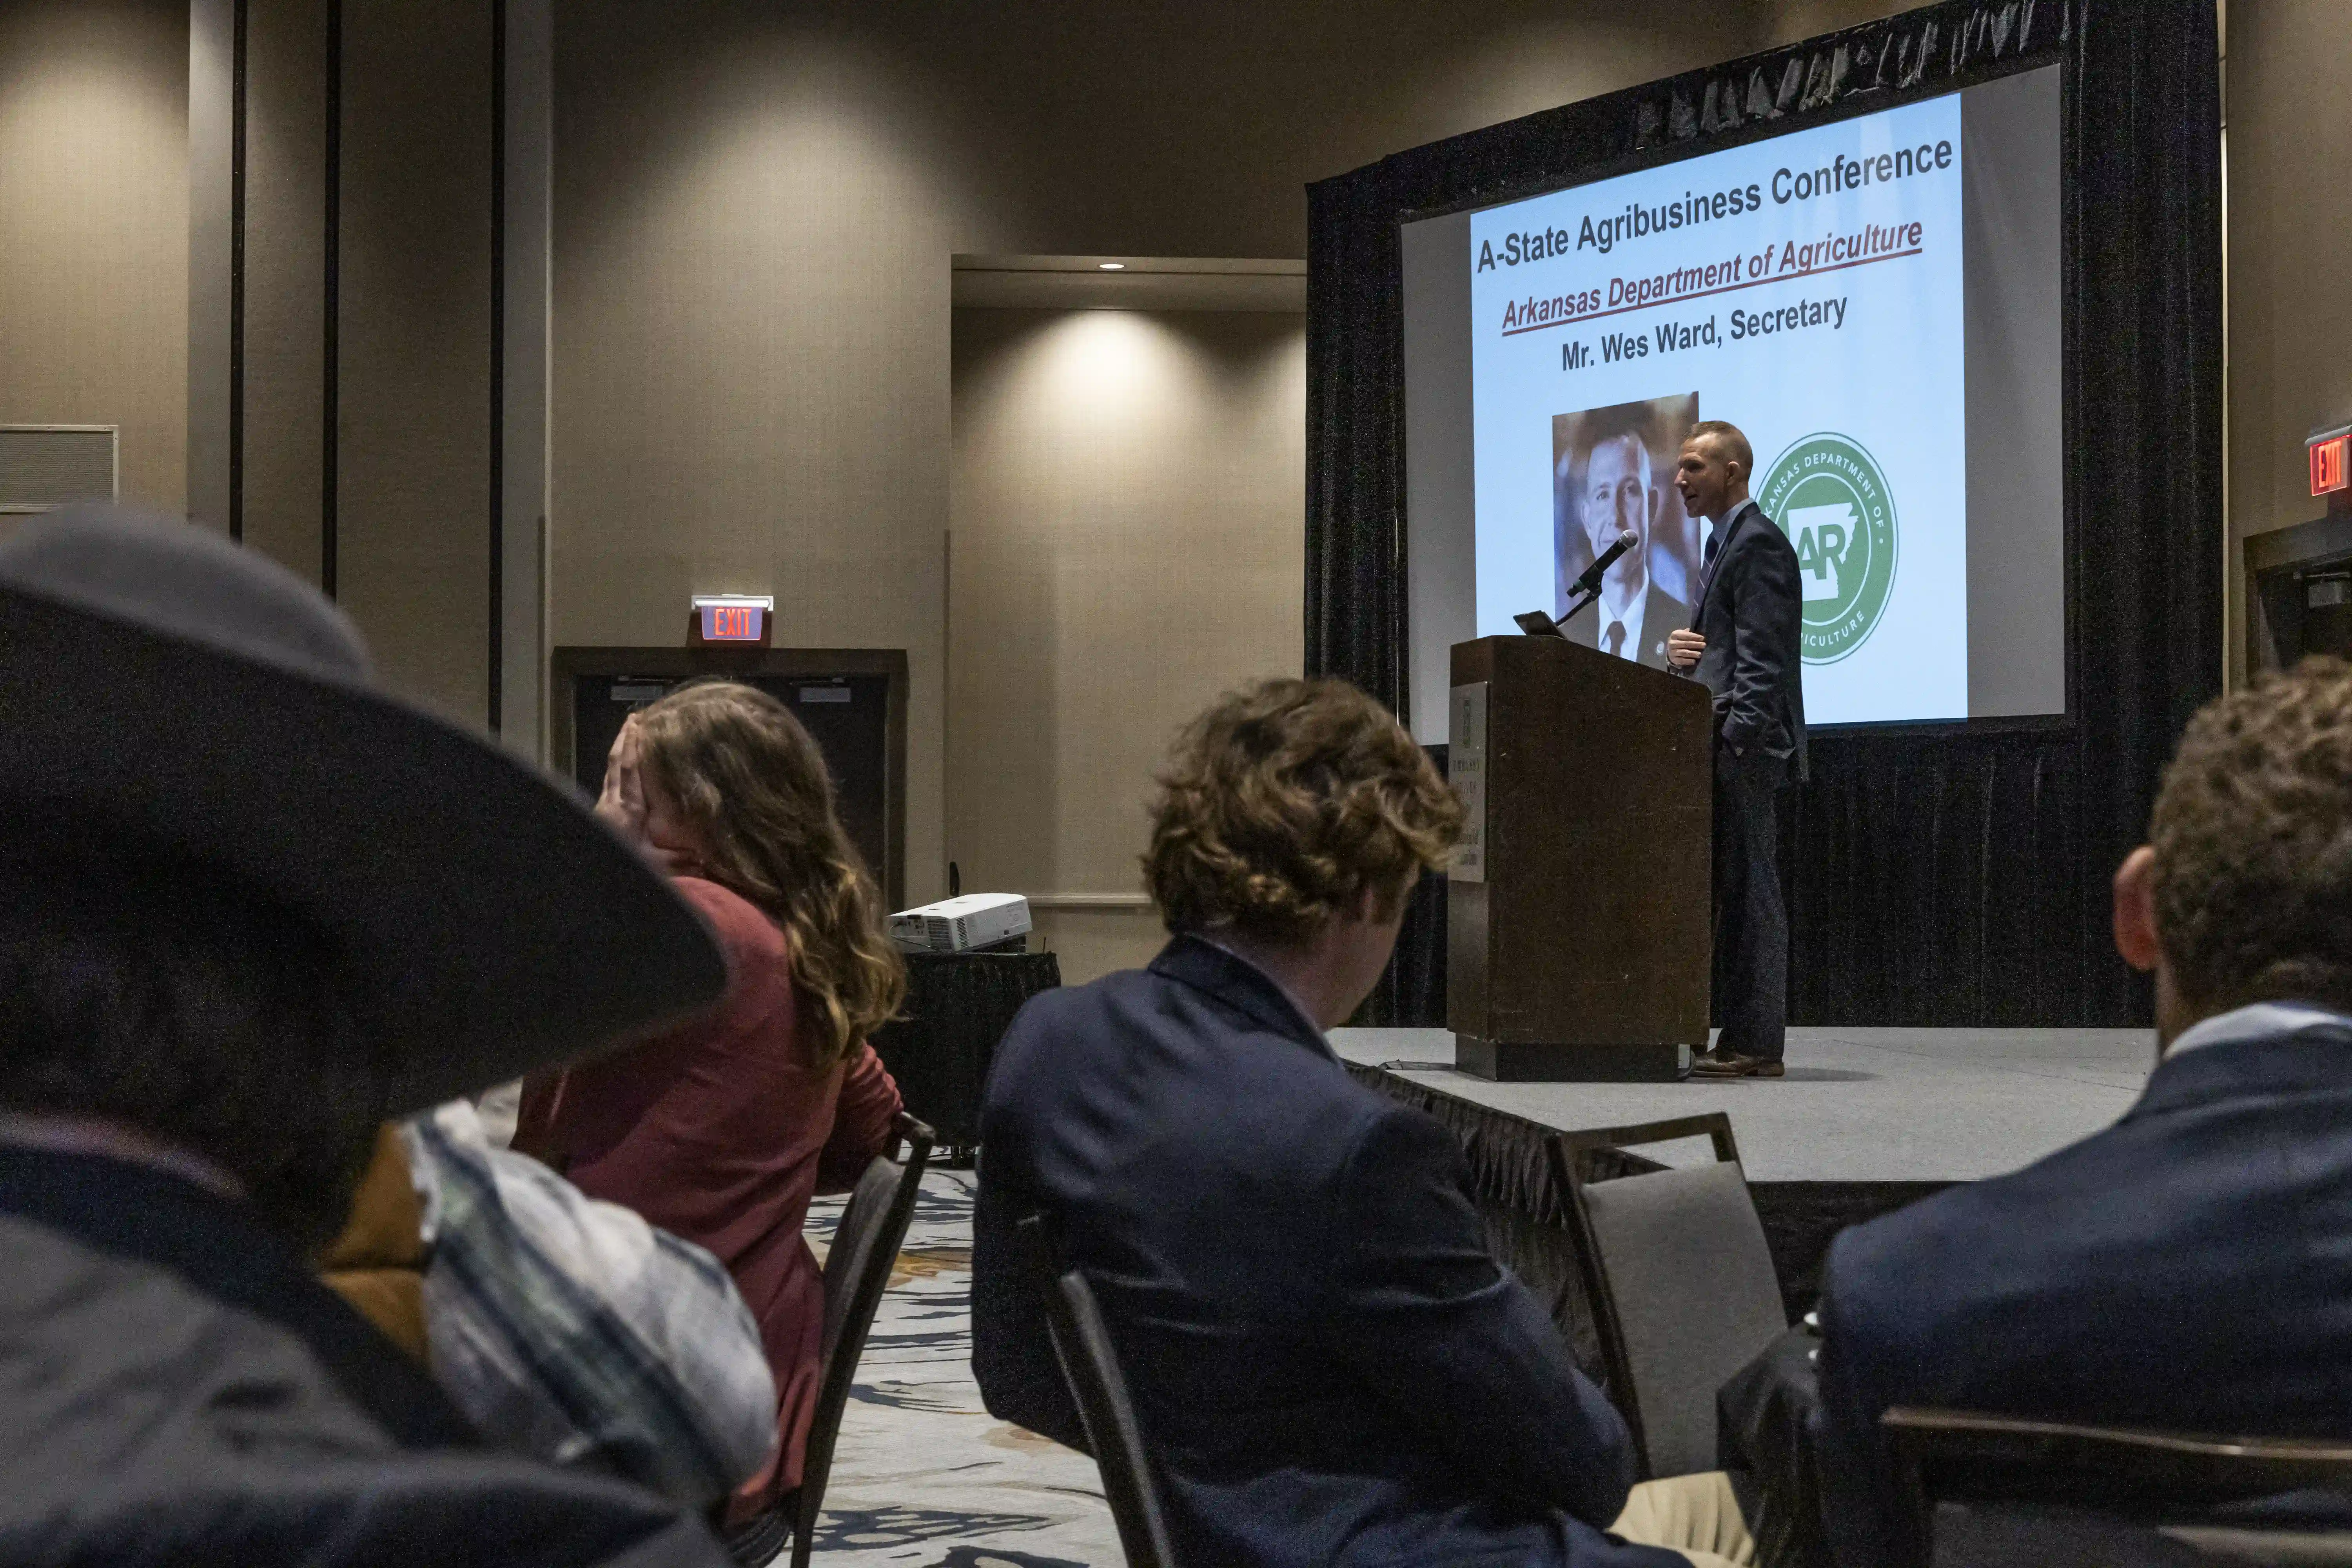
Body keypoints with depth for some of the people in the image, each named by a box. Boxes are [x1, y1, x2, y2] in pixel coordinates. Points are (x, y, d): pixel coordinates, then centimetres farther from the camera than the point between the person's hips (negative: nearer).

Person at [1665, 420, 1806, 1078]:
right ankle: (1741, 1039, 12)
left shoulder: (1757, 543, -10)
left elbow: (1761, 657, -18)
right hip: (1719, 750, 10)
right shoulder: (1721, 544, 21)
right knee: (1729, 892, 9)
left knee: (1751, 891, -8)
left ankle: (1757, 1045, -6)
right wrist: (1682, 649, 5)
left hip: (1745, 749, -10)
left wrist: (1737, 739, -23)